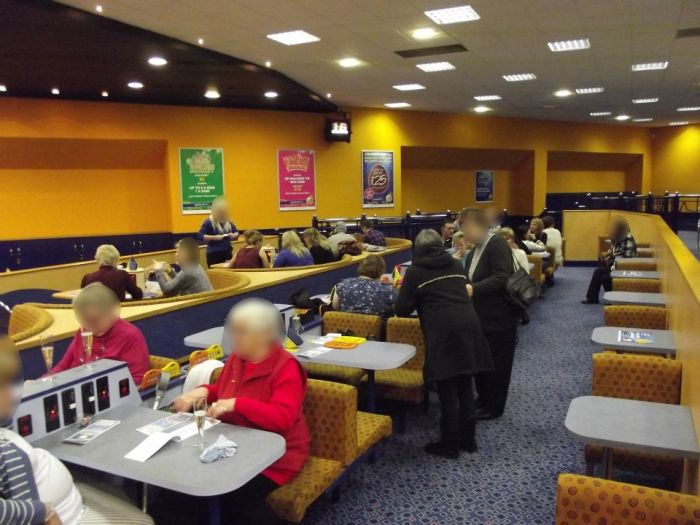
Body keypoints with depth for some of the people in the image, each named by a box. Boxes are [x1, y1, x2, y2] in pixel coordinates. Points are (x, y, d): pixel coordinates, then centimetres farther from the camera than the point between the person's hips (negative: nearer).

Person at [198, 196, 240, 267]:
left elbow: (236, 232, 19)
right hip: (214, 254, -5)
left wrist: (233, 235, -4)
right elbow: (200, 236, -9)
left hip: (227, 253, 5)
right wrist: (214, 237, -18)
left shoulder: (228, 222, 10)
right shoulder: (208, 222, -4)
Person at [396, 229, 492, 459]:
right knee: (465, 387, 15)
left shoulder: (415, 271, 5)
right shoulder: (456, 265, 18)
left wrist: (418, 301, 23)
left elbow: (401, 309, 3)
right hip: (468, 325, 5)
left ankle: (449, 444, 14)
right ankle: (468, 439, 25)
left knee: (447, 391, 3)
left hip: (443, 331, -5)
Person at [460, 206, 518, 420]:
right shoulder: (474, 252, 11)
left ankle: (495, 406, 19)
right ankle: (483, 399, 33)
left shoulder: (497, 244, -16)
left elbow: (501, 278, -26)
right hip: (481, 316, 9)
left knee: (496, 363, 5)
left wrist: (473, 289, -31)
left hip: (499, 317, -9)